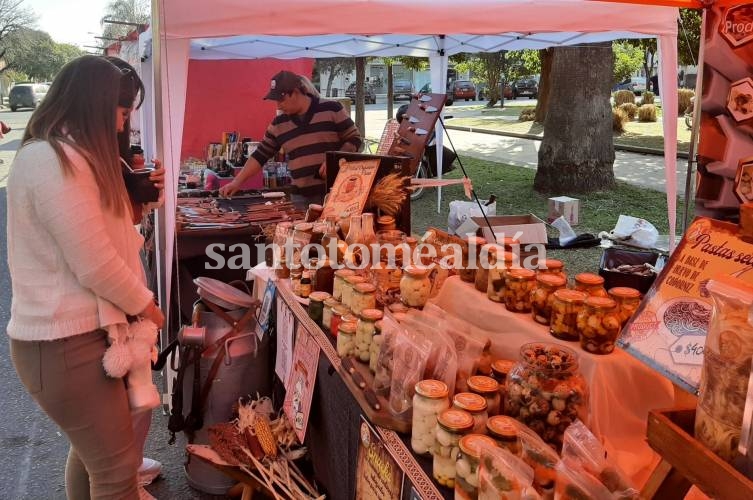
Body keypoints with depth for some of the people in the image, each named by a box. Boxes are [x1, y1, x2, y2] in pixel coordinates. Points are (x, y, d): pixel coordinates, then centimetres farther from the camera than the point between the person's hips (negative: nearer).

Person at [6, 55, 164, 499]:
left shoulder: (68, 156, 14)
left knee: (92, 449, 23)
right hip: (65, 344, -10)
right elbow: (96, 265, -22)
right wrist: (147, 306, -6)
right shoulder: (53, 162, -20)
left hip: (79, 331, 10)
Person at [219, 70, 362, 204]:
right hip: (303, 197, 3)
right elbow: (260, 155, 14)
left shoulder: (331, 109, -1)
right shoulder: (279, 124, 10)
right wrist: (237, 182, 7)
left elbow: (354, 139, 2)